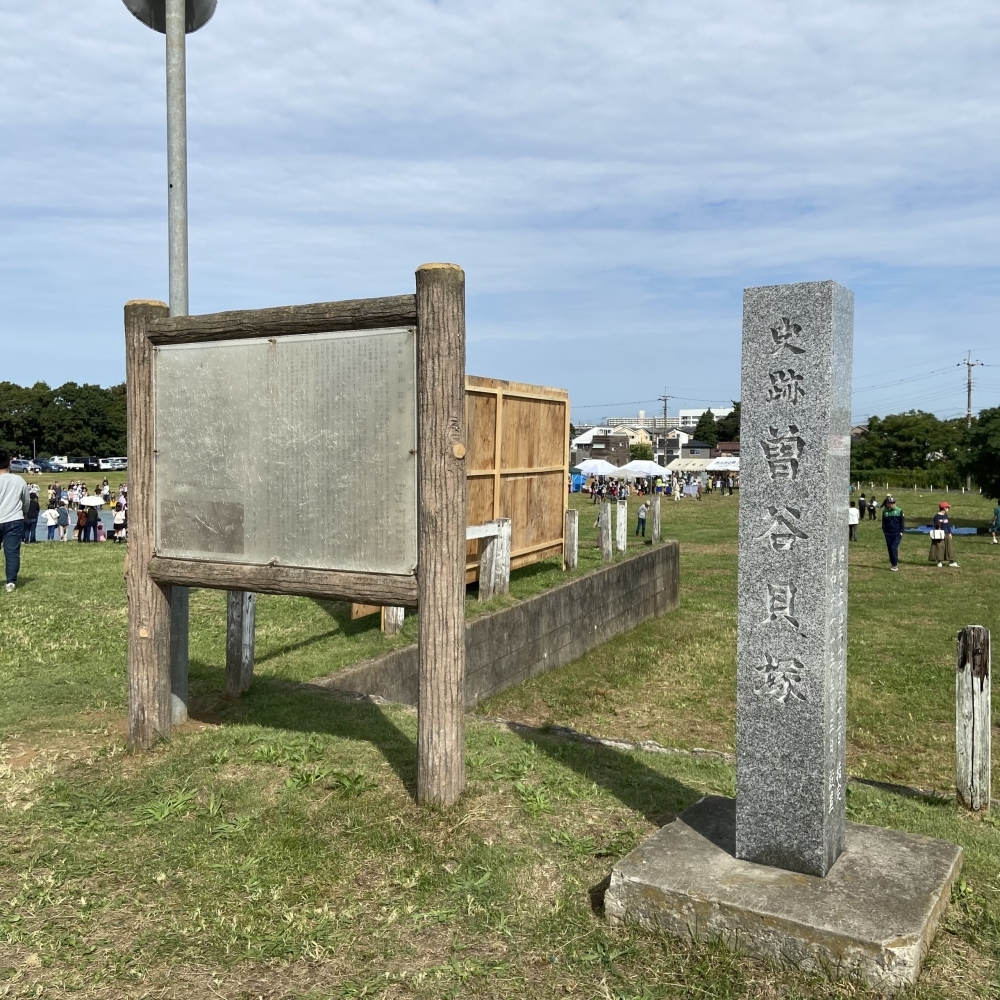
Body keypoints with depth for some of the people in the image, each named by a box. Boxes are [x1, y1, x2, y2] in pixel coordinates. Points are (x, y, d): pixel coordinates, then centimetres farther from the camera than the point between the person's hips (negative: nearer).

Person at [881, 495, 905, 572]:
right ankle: (892, 564, 18)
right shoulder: (885, 511, 4)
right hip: (888, 534, 4)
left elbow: (902, 521, 0)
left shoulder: (899, 510, -3)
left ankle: (895, 565, -9)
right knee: (890, 549, 7)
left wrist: (901, 531, -6)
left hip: (897, 533, -4)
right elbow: (883, 522, 10)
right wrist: (884, 531, 2)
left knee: (894, 548, -13)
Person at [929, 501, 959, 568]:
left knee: (950, 546, 3)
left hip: (946, 534, 7)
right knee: (939, 547, -3)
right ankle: (939, 561, 7)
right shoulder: (937, 516, -9)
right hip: (940, 535, -7)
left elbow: (948, 525, 16)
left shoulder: (946, 516, 11)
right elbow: (935, 525, -6)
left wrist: (950, 533, 12)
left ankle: (951, 562, 7)